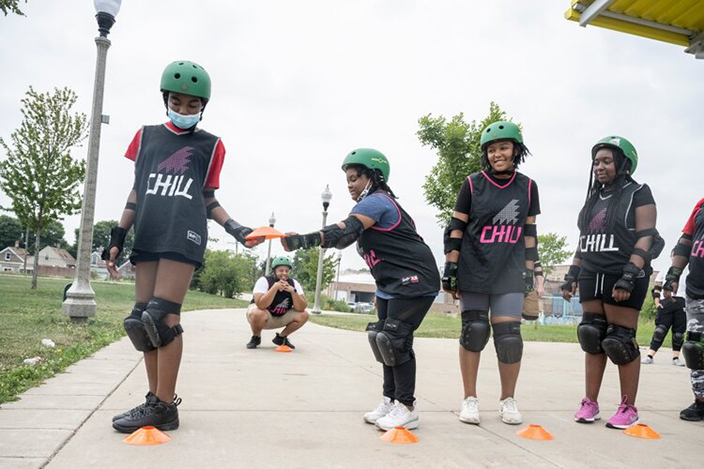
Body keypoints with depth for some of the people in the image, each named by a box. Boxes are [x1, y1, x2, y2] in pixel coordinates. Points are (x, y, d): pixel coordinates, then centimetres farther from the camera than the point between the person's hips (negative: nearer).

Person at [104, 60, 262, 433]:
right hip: (148, 237, 5)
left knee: (162, 317, -12)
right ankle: (155, 399, 14)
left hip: (183, 236, -4)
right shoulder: (147, 136, 17)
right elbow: (137, 192, 18)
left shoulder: (209, 145, 9)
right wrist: (117, 238, 13)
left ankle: (164, 407, -4)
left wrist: (235, 230, -1)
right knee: (143, 319, 3)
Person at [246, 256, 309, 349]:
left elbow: (301, 308, -20)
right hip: (264, 316, -4)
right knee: (258, 314, -37)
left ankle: (281, 338, 6)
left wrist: (293, 291, -34)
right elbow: (261, 305, -37)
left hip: (281, 318, 4)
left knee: (303, 315, -16)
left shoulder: (294, 284, -10)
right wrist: (275, 287, -40)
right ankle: (256, 337, -4)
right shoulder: (264, 281, -22)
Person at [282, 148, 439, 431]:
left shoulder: (376, 201, -16)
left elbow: (344, 232, -32)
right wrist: (382, 292, 16)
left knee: (394, 337, -14)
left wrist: (301, 240, -42)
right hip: (391, 283, 11)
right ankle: (390, 400, 19)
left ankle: (407, 407, -2)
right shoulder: (375, 205, 16)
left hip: (415, 280, -11)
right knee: (382, 337, 9)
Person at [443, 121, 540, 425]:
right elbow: (455, 228, 0)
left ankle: (508, 400, 17)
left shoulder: (527, 187, 7)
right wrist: (450, 269, -5)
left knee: (509, 335, -4)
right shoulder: (473, 184, -1)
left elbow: (529, 232, 12)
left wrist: (529, 271, 9)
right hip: (473, 269, -1)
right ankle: (470, 399, 14)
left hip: (509, 272, 2)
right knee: (474, 330, -2)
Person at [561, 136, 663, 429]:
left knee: (620, 341, -4)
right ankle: (590, 403, 11)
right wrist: (571, 276, 12)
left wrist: (628, 277, -21)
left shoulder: (638, 194, -1)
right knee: (592, 337, 4)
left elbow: (645, 239, -11)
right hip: (591, 277, 6)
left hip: (624, 278, -6)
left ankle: (628, 408, 9)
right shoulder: (594, 199, 18)